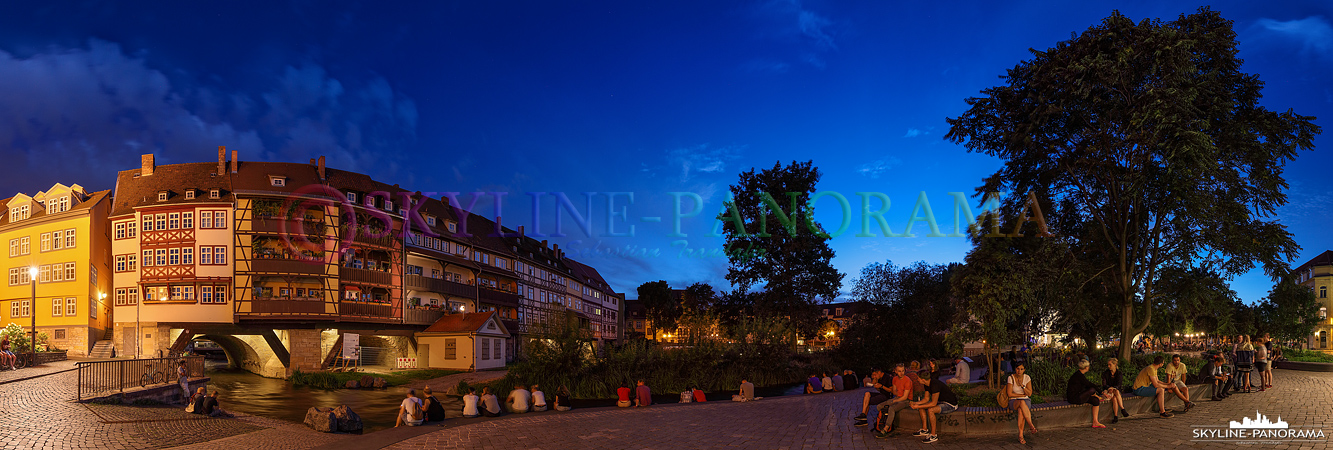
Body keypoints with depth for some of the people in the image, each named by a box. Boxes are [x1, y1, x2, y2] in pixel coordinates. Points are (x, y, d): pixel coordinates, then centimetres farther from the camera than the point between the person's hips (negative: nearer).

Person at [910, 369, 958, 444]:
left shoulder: (935, 385, -31)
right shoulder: (927, 384, -1)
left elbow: (933, 403, -28)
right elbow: (926, 398, 10)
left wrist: (918, 406, -24)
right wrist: (916, 403, -6)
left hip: (951, 404, -10)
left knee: (930, 410, -31)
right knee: (922, 407, 6)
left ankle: (933, 435, -20)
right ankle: (924, 430, 10)